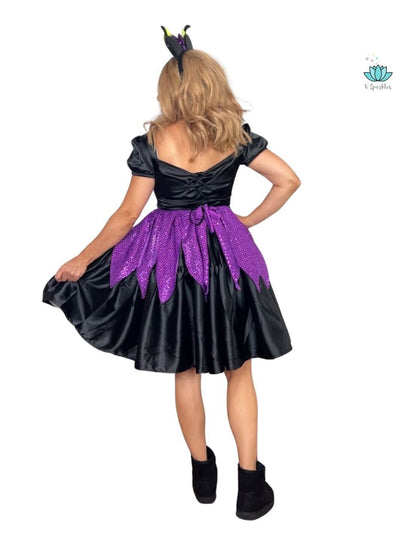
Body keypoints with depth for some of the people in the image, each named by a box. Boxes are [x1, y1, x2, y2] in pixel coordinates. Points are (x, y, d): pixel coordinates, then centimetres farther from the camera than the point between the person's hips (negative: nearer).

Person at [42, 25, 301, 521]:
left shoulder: (152, 142, -5)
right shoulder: (236, 135, 0)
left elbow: (127, 214, -6)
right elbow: (288, 180, 1)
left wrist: (83, 260, 3)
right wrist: (249, 220, 8)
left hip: (168, 257, 0)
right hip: (226, 256, 1)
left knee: (186, 370, 15)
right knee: (239, 369, 12)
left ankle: (202, 470, 30)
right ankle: (250, 481, 16)